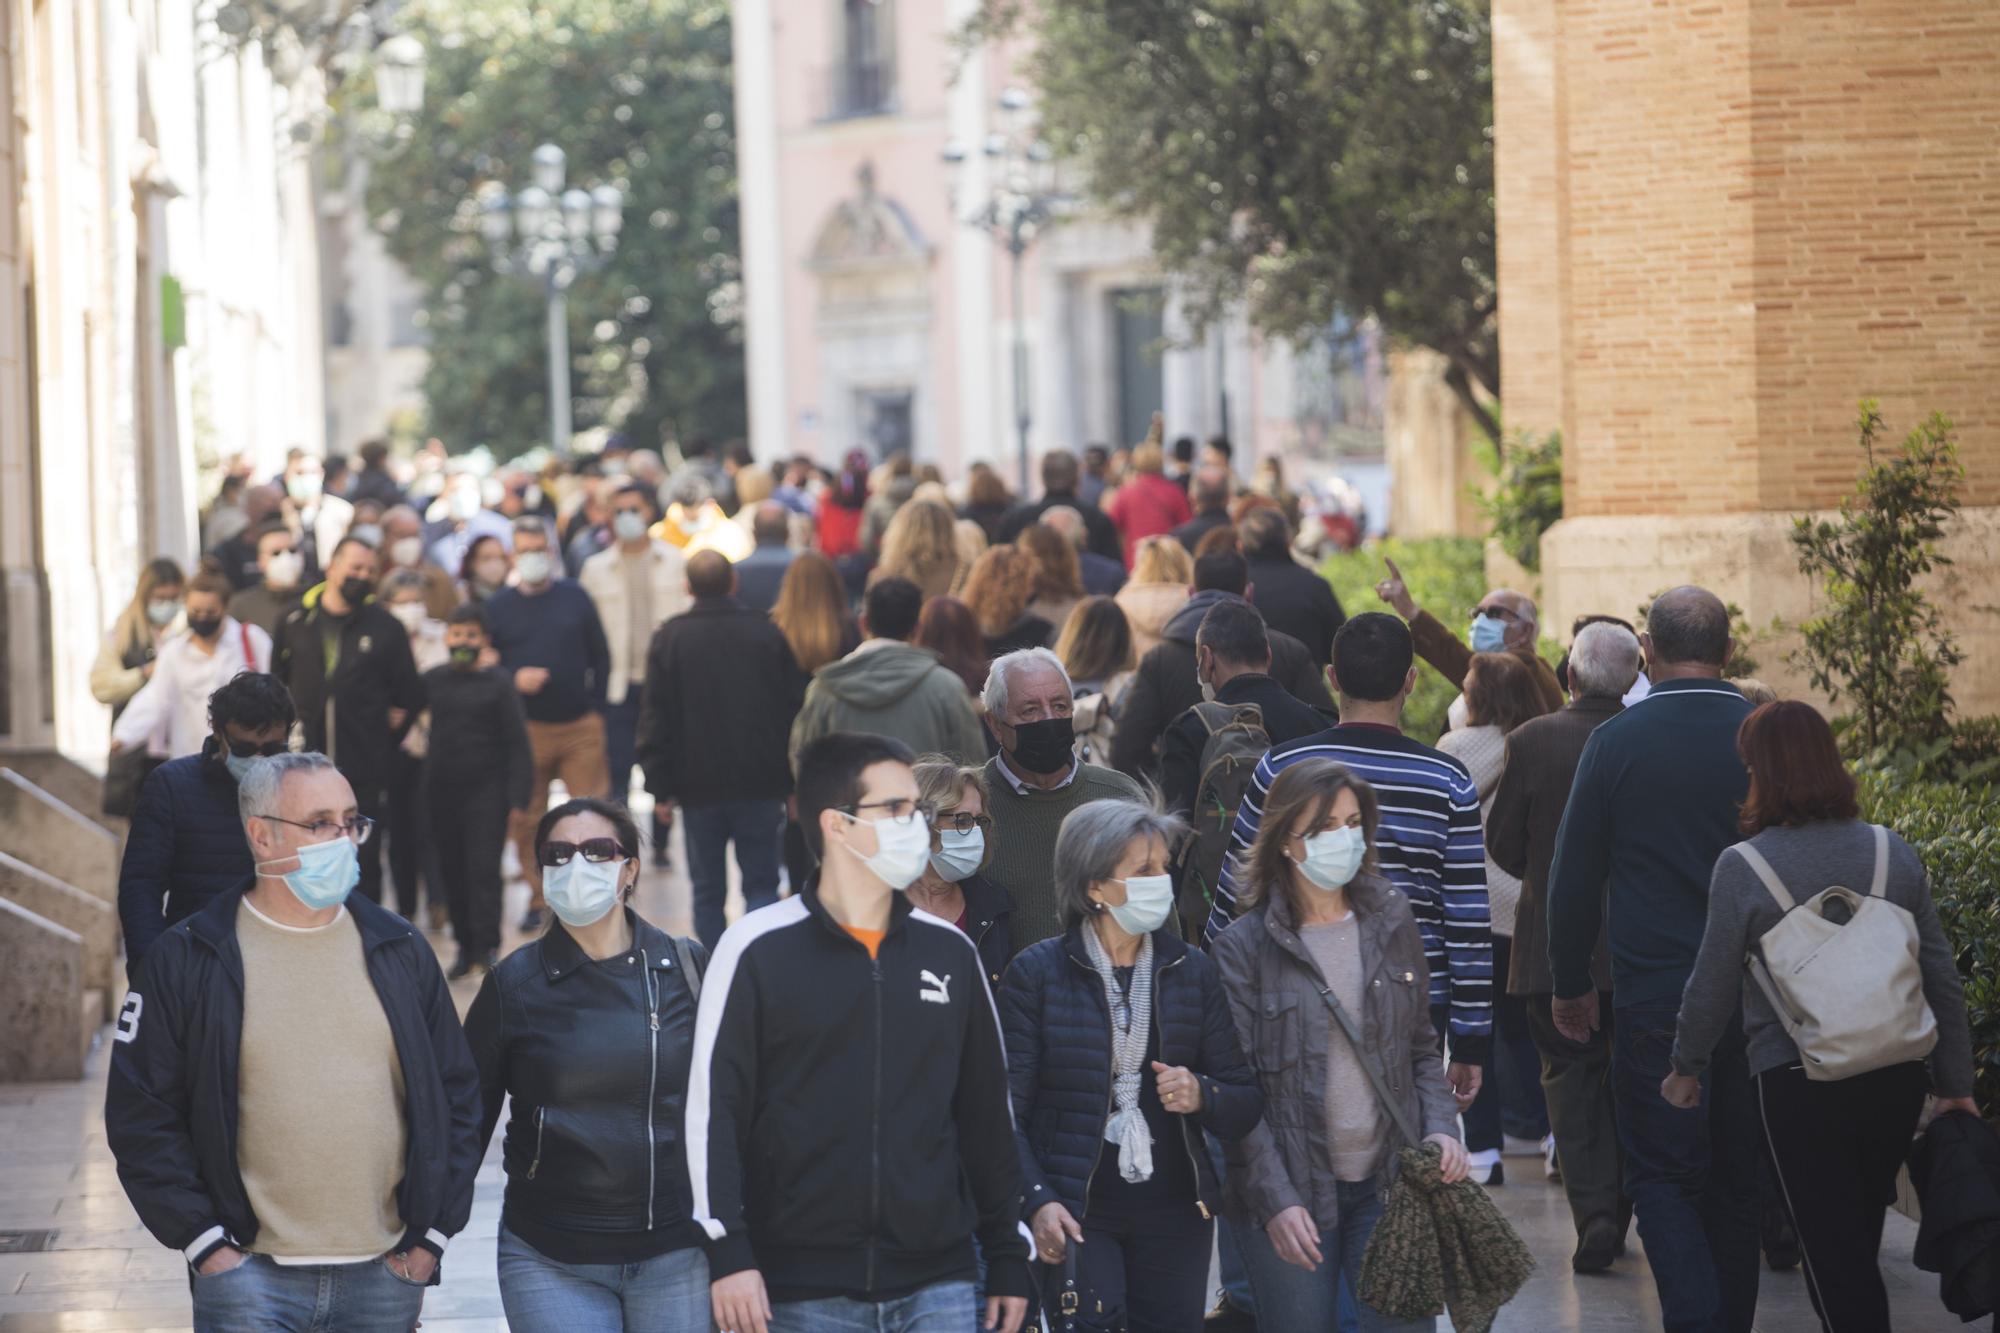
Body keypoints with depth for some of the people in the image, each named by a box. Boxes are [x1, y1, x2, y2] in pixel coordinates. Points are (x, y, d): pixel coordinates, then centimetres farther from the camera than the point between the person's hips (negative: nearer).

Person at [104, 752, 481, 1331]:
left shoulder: (399, 951, 10)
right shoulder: (185, 959, 0)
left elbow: (456, 1094, 14)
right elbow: (140, 1113, -1)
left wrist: (431, 1235, 6)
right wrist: (204, 1242, -7)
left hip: (386, 1278, 3)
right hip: (250, 1278, -3)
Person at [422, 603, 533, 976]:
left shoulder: (499, 684, -3)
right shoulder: (432, 681, 5)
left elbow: (516, 743, -3)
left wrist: (517, 795, -8)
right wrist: (420, 790, 5)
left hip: (486, 790, -3)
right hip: (441, 789, 3)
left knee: (484, 868, -8)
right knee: (451, 869, 6)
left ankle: (487, 943, -5)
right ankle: (465, 944, 15)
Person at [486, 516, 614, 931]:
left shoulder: (575, 597, 8)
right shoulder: (498, 606, 6)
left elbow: (601, 657, 11)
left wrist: (595, 707, 4)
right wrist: (514, 680, -13)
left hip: (581, 726, 0)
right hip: (526, 728, 0)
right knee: (527, 820, 1)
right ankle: (538, 900, 13)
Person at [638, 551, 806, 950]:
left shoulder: (669, 638, -2)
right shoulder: (767, 633, 0)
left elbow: (656, 720, -3)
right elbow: (795, 709, 2)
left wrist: (660, 786, 2)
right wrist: (792, 782, 8)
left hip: (699, 785, 0)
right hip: (761, 784, 0)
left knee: (708, 891, 8)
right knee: (761, 883, 6)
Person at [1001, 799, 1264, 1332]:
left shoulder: (1190, 970, 9)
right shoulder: (1037, 972, -2)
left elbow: (1248, 1101, 11)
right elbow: (1007, 1112, -7)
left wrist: (1202, 1095, -11)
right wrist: (1037, 1202, -20)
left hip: (1174, 1213, 4)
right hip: (1075, 1213, -3)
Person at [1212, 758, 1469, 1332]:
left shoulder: (1391, 923, 8)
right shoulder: (1243, 949, -5)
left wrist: (1440, 1128, -2)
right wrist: (1275, 1200, -15)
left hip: (1388, 1181, 3)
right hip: (1292, 1193, -3)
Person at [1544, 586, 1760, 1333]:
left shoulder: (1615, 742, -6)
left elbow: (1573, 875, 0)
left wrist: (1570, 984, 12)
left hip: (1654, 993, -3)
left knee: (1663, 1176, 2)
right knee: (1738, 1182, 14)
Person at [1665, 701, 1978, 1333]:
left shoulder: (1742, 867, -10)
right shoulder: (1893, 853, 2)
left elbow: (1712, 984, -4)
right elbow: (1941, 977, 6)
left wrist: (1686, 1066, 13)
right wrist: (1954, 1082, 15)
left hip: (1796, 1084, -4)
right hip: (1898, 1078, 4)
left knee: (1831, 1251, 1)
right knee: (1859, 1239, 22)